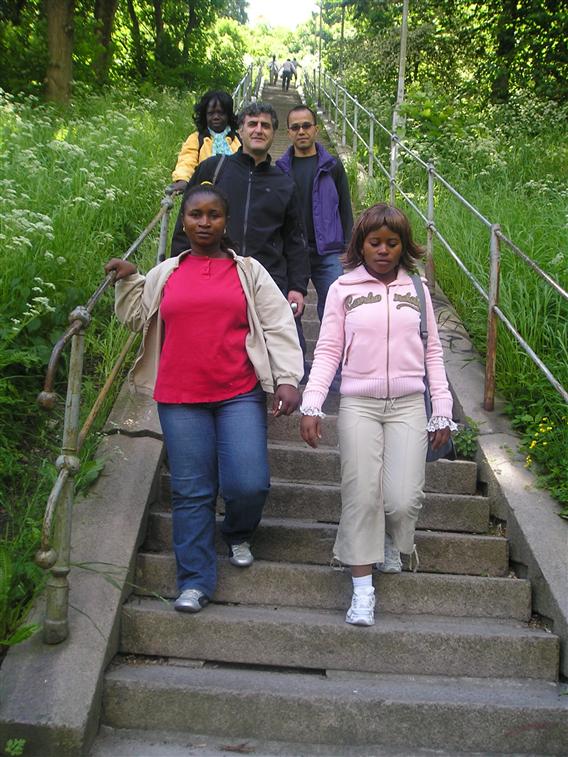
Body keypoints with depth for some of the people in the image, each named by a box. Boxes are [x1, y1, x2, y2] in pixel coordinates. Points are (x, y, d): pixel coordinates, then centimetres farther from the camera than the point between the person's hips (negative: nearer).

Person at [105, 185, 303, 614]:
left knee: (249, 484, -9)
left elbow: (278, 326, 4)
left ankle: (238, 535, 25)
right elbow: (137, 319, 23)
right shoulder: (165, 274, 13)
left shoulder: (248, 271, 8)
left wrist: (287, 379, -6)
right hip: (180, 400, 1)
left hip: (240, 395, -1)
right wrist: (127, 281, 9)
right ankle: (195, 583, 12)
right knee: (192, 492, 2)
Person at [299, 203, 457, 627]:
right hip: (359, 404, -1)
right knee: (362, 496, -10)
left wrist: (443, 412, 8)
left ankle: (391, 542, 27)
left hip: (408, 405, 1)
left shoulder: (416, 288, 11)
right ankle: (363, 590, 3)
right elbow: (328, 352, 4)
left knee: (404, 501, -9)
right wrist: (312, 405, -6)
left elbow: (432, 353, 13)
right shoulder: (343, 289, 7)